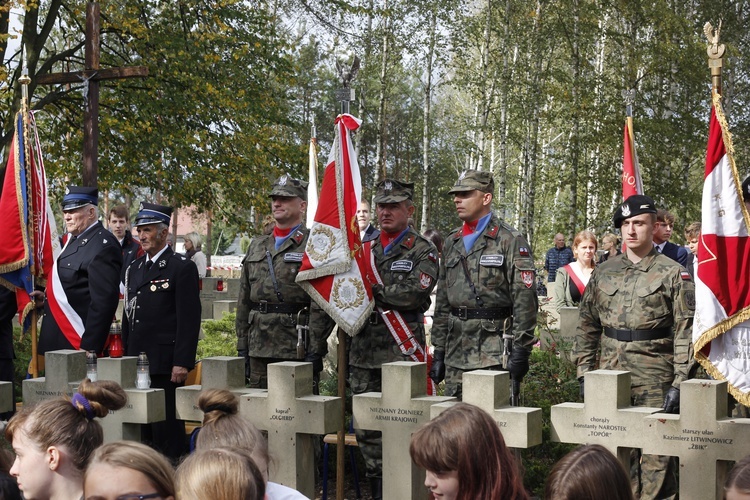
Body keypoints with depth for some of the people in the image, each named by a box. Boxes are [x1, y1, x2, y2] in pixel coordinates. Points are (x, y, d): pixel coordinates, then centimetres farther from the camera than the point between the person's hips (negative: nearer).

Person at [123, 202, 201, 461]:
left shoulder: (182, 267, -5)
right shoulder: (134, 269, 17)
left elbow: (190, 318, -11)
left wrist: (182, 362, -16)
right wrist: (127, 357, 16)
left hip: (166, 365, -7)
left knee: (167, 429, -5)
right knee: (141, 429, 8)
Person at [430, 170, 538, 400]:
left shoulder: (510, 241, -4)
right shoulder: (451, 243, 16)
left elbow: (525, 301, -9)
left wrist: (521, 350, -14)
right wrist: (439, 351, 15)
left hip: (493, 355, -6)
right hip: (455, 353, 6)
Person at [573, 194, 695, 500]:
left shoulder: (673, 274, -3)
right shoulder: (604, 273, 10)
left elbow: (685, 331, -6)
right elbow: (587, 325, 13)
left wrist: (679, 382, -12)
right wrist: (584, 372, 6)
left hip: (654, 381, -4)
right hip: (610, 375, 4)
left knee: (655, 452, 1)